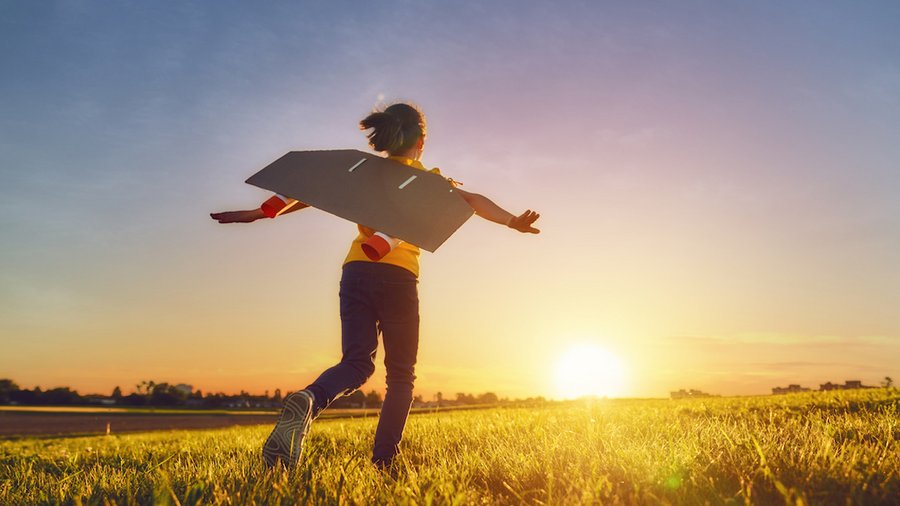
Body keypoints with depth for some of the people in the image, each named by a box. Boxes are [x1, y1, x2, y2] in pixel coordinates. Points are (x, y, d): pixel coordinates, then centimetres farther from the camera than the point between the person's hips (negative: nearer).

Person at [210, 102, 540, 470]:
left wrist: (259, 213, 10)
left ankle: (308, 400, -27)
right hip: (397, 275, -3)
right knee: (401, 374, 9)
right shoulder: (426, 179, 8)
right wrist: (511, 221, -17)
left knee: (356, 363, 5)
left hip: (356, 271, 3)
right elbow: (470, 200, -8)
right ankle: (383, 462, 0)